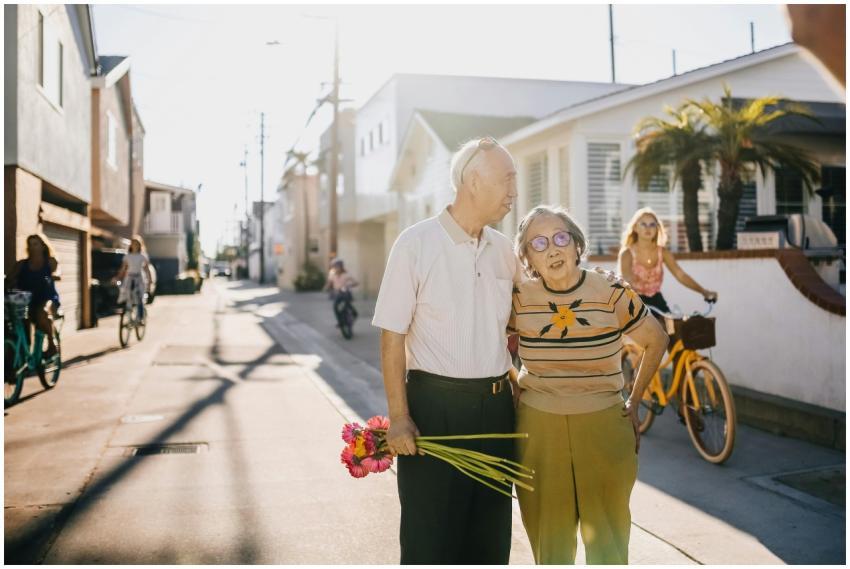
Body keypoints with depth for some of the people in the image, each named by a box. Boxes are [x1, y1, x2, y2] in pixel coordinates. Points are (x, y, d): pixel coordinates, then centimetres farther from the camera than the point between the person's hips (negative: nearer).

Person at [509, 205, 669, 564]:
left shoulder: (611, 293, -8)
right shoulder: (520, 297, -5)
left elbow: (656, 341, 7)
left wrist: (634, 402, 6)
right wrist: (514, 388, 3)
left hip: (604, 427, -1)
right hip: (538, 428, 1)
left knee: (607, 537, 10)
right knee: (549, 538, 12)